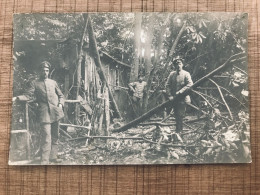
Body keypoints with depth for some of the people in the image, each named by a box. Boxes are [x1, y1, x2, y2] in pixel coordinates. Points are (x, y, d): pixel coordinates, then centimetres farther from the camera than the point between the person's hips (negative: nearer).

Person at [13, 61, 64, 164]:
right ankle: (44, 161, -7)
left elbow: (61, 95, 20)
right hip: (44, 113, -4)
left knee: (55, 136, 11)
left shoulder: (53, 82, 17)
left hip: (55, 112, 5)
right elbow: (28, 95, -3)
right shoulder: (35, 83, 8)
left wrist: (60, 104, 1)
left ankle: (53, 156, 24)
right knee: (46, 138, -12)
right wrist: (17, 98, -20)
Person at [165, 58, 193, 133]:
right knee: (176, 116, 12)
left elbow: (190, 84, -13)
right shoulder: (172, 74, 6)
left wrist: (180, 91, -20)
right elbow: (167, 85, 4)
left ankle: (178, 131, -1)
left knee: (180, 116, -7)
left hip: (183, 99, -4)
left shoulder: (186, 74, -3)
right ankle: (179, 130, 26)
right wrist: (170, 95, -9)